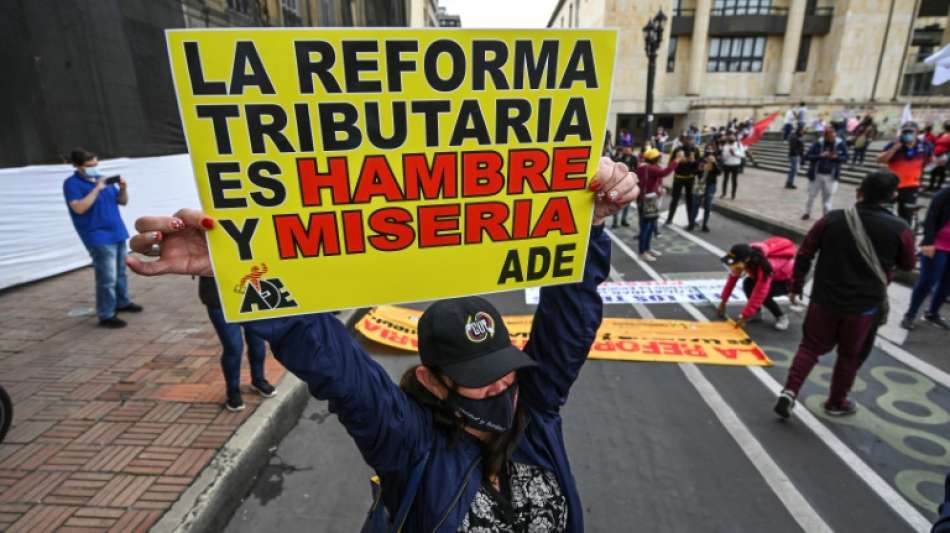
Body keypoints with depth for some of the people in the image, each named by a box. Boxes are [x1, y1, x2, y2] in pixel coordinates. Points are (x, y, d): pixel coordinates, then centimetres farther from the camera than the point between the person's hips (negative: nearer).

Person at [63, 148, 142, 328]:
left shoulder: (103, 179, 11)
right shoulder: (72, 183, -9)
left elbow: (122, 201, 14)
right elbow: (79, 208, -22)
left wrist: (123, 188, -5)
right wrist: (97, 189, -23)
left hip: (117, 233, 7)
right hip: (98, 237, -7)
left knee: (120, 272, 19)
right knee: (107, 278, -10)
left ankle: (122, 302, 35)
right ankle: (106, 316, -2)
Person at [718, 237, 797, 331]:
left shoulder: (764, 266, -40)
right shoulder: (744, 258, -20)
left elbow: (759, 293, -39)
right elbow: (732, 279, -10)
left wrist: (745, 317, -36)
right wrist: (723, 301, -5)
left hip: (788, 280, -6)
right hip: (773, 276, 6)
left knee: (763, 294, -29)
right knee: (748, 284, -20)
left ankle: (781, 317, -6)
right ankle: (756, 312, 3)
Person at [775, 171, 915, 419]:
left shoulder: (832, 219, -7)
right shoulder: (899, 229, -10)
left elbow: (804, 254, -3)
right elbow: (907, 265, 7)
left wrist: (796, 286, 8)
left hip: (825, 299, 1)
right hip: (865, 305, 0)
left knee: (810, 346, 13)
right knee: (851, 355, 17)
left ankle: (789, 392, 0)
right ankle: (836, 403, 31)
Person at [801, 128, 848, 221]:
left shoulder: (841, 144, -3)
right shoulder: (818, 143, -9)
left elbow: (845, 157, 3)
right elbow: (807, 156, -10)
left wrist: (836, 157, -17)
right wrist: (820, 156, -24)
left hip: (831, 176, 1)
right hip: (816, 174, -1)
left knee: (827, 196, 9)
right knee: (812, 195, 10)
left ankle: (826, 215, 21)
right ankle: (807, 213, 28)